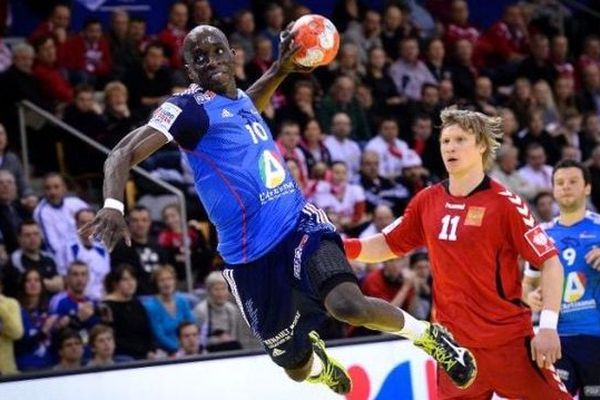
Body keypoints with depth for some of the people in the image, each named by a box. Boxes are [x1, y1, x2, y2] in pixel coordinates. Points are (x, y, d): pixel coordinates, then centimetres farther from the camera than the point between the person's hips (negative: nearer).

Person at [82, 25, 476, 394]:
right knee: (296, 366, 8)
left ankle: (427, 335, -1)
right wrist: (113, 205, -36)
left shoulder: (240, 99, 12)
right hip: (250, 254, -3)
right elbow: (123, 154, -17)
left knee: (349, 304, -28)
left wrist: (281, 69, 26)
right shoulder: (190, 108, -8)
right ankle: (317, 361, 46)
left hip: (300, 222, 3)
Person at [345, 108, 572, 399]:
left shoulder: (503, 203, -9)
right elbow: (388, 245, 18)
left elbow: (550, 262, -8)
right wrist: (344, 248, 1)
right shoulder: (427, 202, 6)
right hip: (456, 343, 4)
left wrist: (548, 326, -15)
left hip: (509, 341, -4)